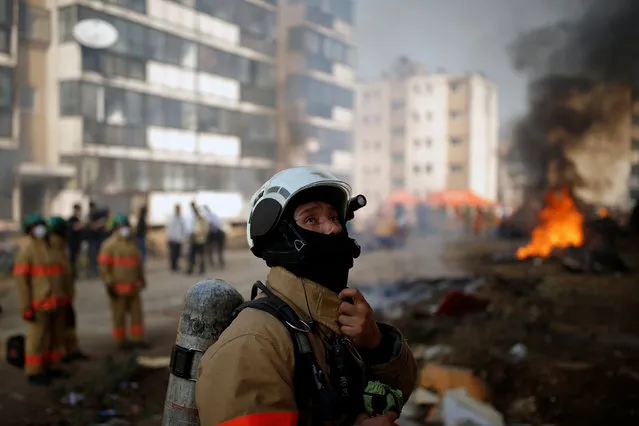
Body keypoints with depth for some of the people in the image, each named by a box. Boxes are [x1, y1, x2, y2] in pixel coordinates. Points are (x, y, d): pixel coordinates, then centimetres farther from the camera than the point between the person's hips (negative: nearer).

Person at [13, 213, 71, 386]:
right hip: (39, 305, -7)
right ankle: (34, 373, 11)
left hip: (56, 303, 7)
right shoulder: (26, 251, -11)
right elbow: (21, 280, -14)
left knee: (56, 336, 13)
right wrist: (26, 307, -17)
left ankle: (52, 367, 25)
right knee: (38, 339, 0)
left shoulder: (51, 248, 12)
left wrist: (64, 298, 16)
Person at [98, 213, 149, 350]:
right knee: (119, 315, 4)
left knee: (137, 313, 8)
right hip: (118, 287, -6)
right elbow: (104, 266, -12)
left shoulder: (132, 244, 13)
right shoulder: (109, 245, -8)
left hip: (133, 287, 6)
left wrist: (141, 279, 22)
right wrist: (109, 284, -16)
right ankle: (121, 341, 15)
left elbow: (138, 263, 23)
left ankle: (137, 339, 17)